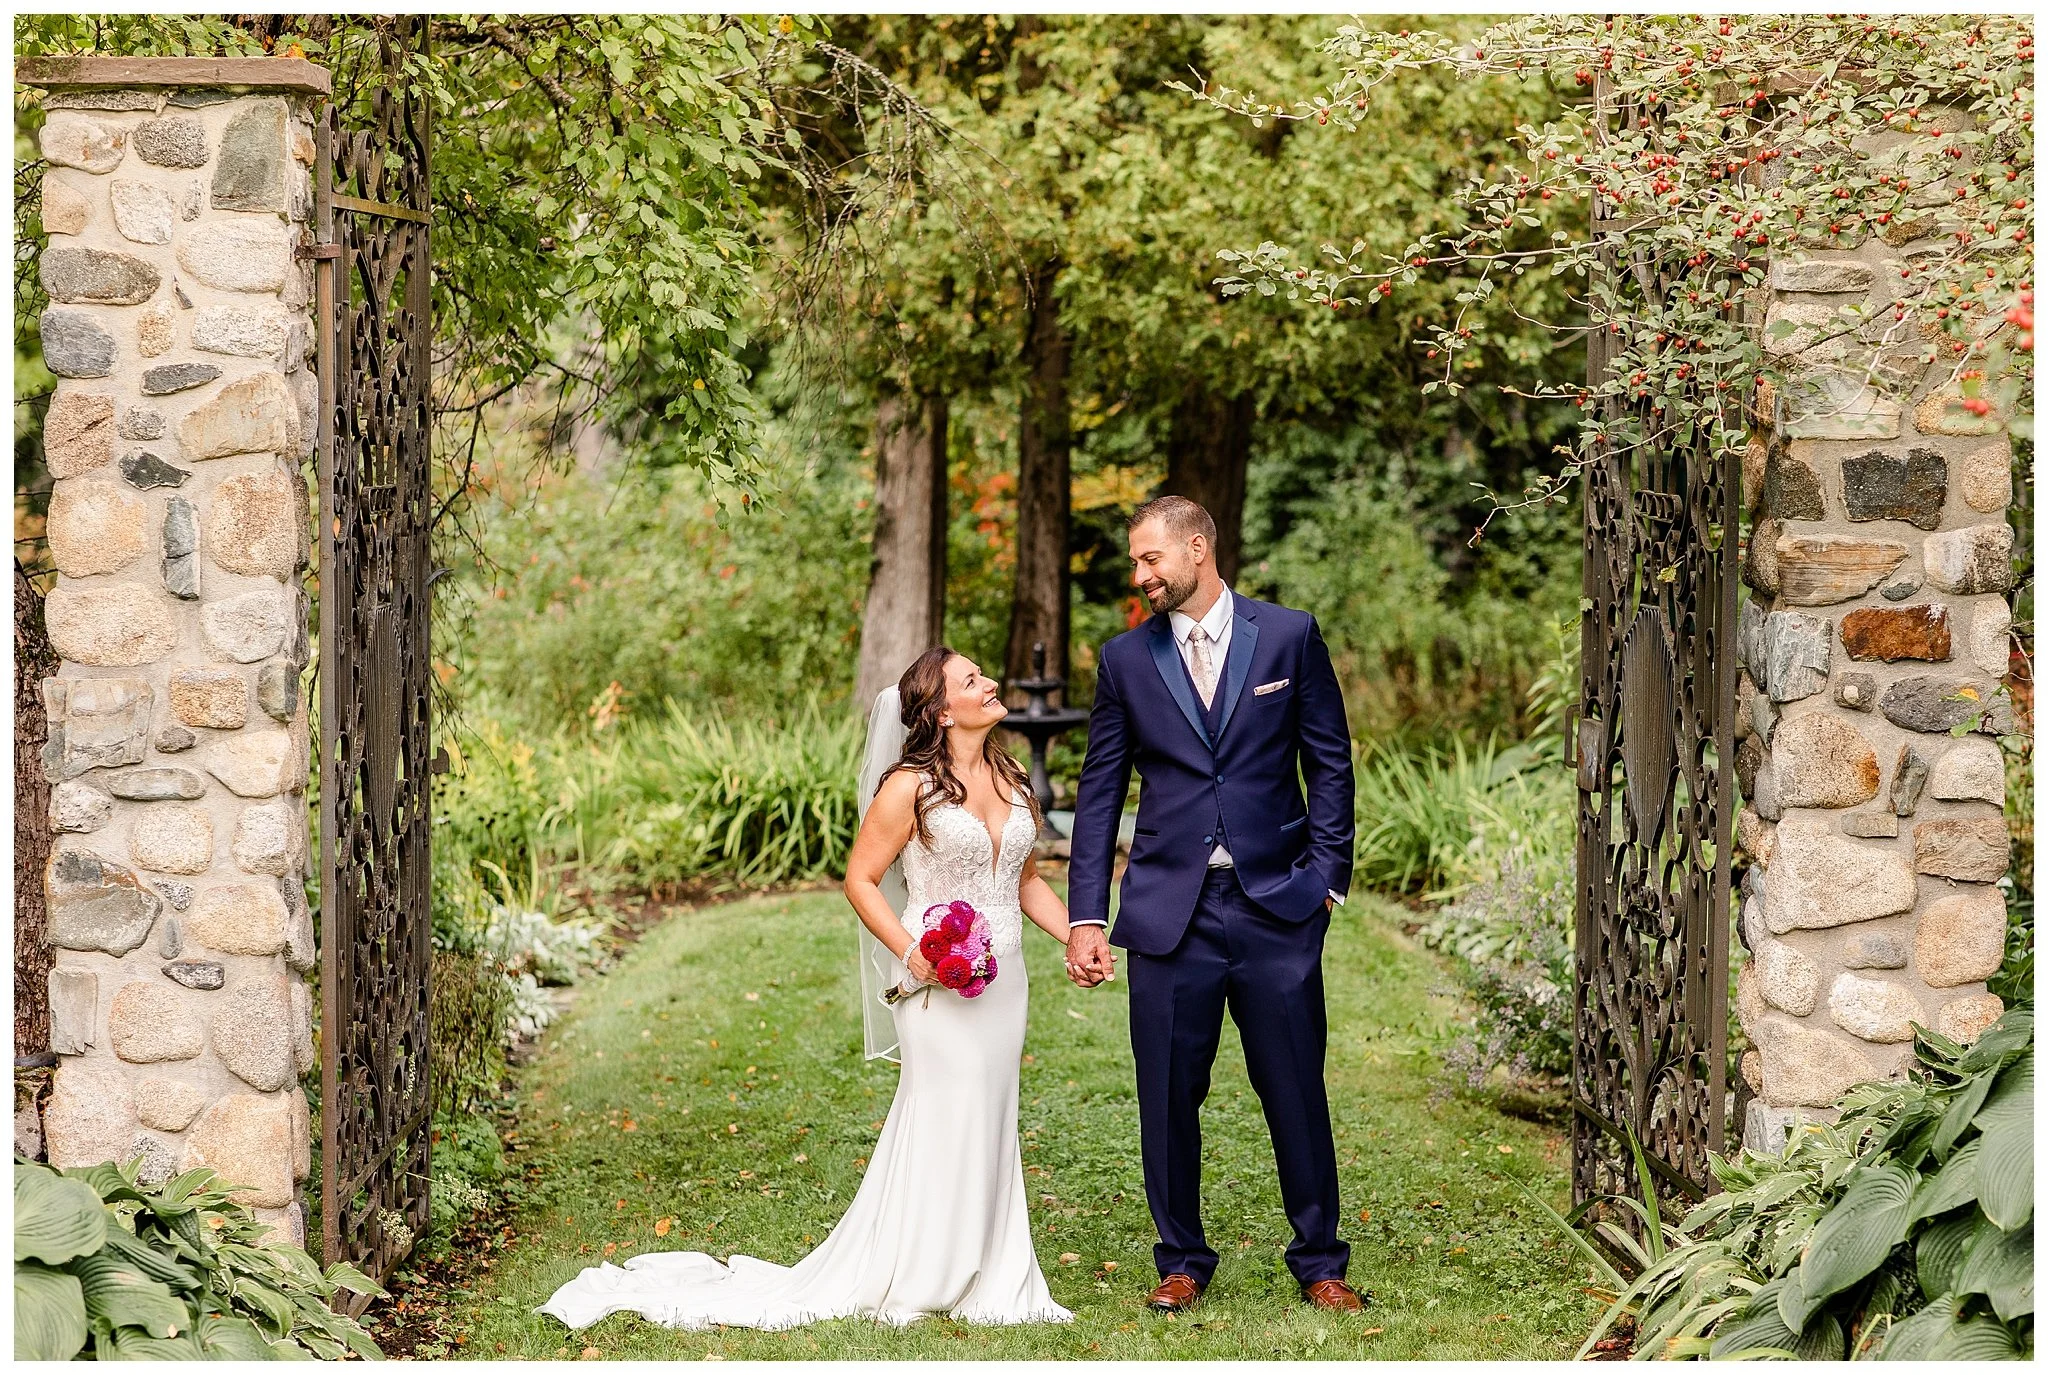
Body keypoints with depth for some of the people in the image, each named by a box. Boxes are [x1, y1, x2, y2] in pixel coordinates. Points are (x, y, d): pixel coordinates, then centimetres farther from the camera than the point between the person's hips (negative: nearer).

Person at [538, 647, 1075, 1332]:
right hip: (942, 983, -6)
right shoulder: (911, 786, -9)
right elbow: (860, 878, -6)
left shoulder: (1011, 777, 11)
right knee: (944, 1122, -5)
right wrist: (909, 952, -18)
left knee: (989, 1125, 9)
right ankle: (908, 1280, 6)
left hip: (1004, 980, 6)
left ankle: (985, 1280, 16)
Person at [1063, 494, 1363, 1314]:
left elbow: (1330, 763, 6)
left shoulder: (1289, 636, 3)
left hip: (1277, 908, -1)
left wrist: (1326, 876, -2)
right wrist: (1086, 917, 3)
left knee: (1297, 1093, 2)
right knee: (1169, 1099, 3)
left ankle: (1319, 1263, 15)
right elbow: (1099, 794, 9)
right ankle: (1182, 1262, 17)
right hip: (1169, 911, 1)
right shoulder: (1125, 660, 7)